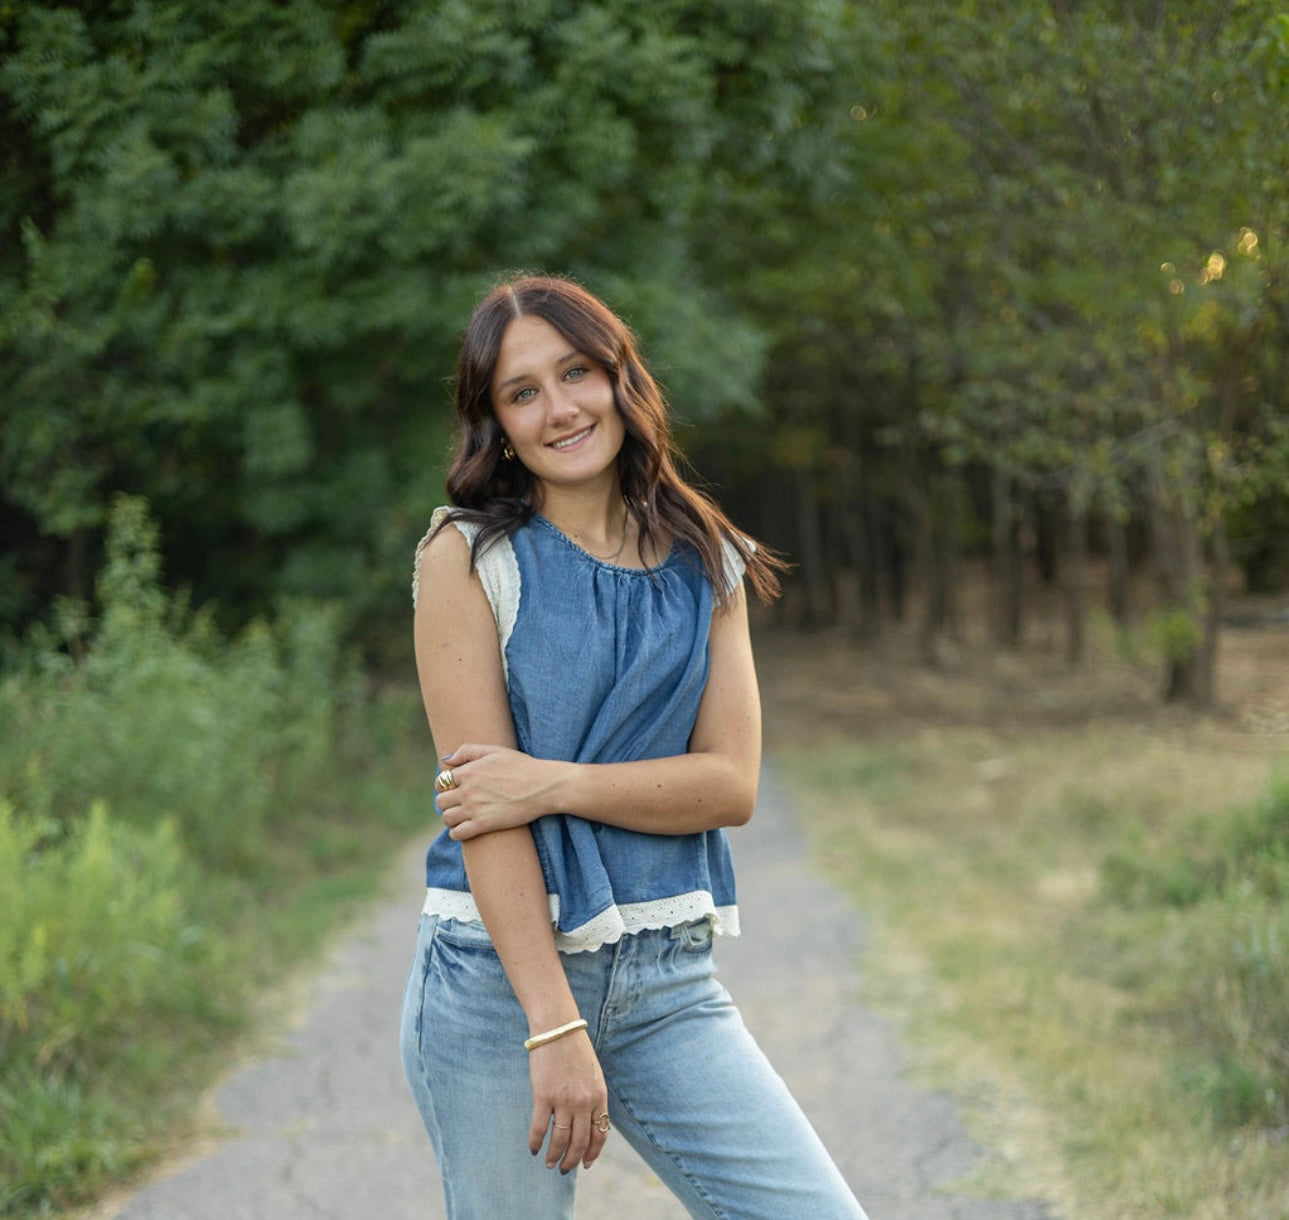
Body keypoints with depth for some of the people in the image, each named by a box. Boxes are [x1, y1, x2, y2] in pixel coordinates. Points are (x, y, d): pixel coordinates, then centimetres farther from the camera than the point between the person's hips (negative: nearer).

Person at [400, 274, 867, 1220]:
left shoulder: (707, 567, 9)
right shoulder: (469, 557, -2)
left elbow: (732, 784, 0)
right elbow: (482, 800, -10)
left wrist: (553, 783, -15)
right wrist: (555, 1026, -17)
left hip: (669, 985, 3)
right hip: (497, 971, -3)